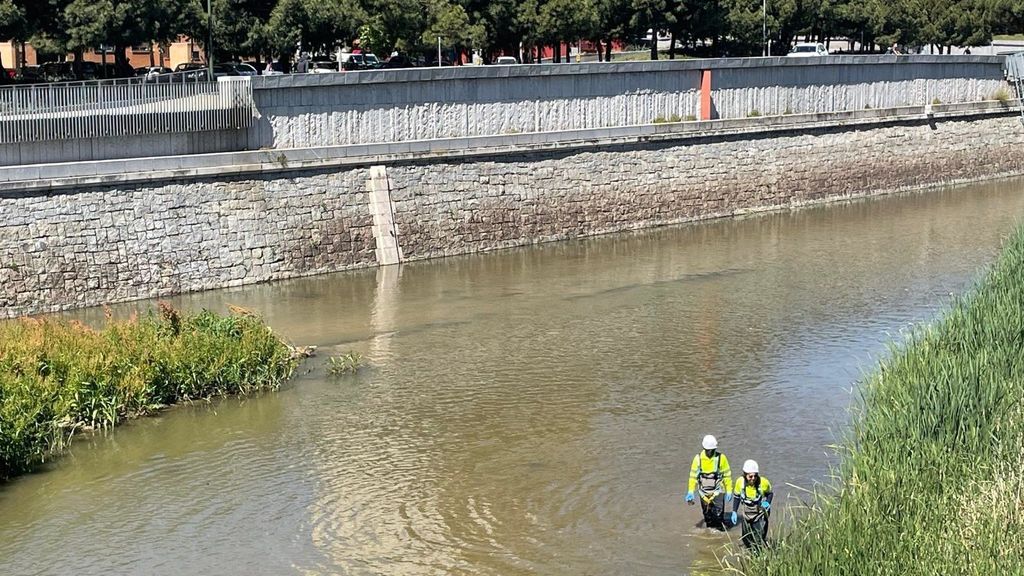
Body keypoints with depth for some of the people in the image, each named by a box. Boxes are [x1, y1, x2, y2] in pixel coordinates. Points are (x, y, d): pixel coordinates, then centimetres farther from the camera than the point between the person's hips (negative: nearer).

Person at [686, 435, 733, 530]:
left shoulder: (721, 458, -10)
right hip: (704, 492, 2)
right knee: (707, 515, 11)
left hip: (718, 491, -2)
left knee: (718, 515, -9)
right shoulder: (698, 458, -6)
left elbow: (727, 475, -2)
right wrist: (690, 492, -5)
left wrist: (729, 492, -3)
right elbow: (693, 475, -1)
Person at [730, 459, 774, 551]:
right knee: (747, 538, 14)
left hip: (761, 512, -3)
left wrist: (767, 502, -20)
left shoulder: (763, 482, -22)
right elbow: (737, 497, 2)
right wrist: (734, 512, -1)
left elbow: (770, 493, -1)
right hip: (747, 512, 3)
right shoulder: (740, 481, -16)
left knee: (759, 539, -11)